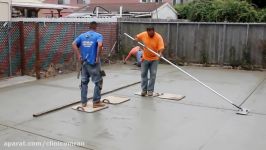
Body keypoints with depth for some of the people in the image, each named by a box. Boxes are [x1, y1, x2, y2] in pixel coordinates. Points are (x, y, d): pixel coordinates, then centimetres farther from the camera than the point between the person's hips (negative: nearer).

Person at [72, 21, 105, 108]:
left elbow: (74, 44, -3)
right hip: (93, 63, -5)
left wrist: (79, 56, -3)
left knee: (84, 82, 14)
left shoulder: (82, 35, 9)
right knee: (98, 82, 7)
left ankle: (83, 102, 19)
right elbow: (100, 45, -24)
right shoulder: (98, 35, -5)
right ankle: (96, 102, 9)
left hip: (84, 62, 5)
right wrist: (98, 57, -16)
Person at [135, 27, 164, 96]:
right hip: (145, 58, 3)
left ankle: (150, 90, 8)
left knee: (153, 74, -2)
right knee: (143, 74, 5)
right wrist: (137, 39, -11)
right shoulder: (143, 34, -9)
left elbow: (161, 48, -24)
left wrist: (160, 53, -43)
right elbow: (136, 37, 10)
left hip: (154, 59, -2)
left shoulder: (159, 37, -18)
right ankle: (144, 90, 15)